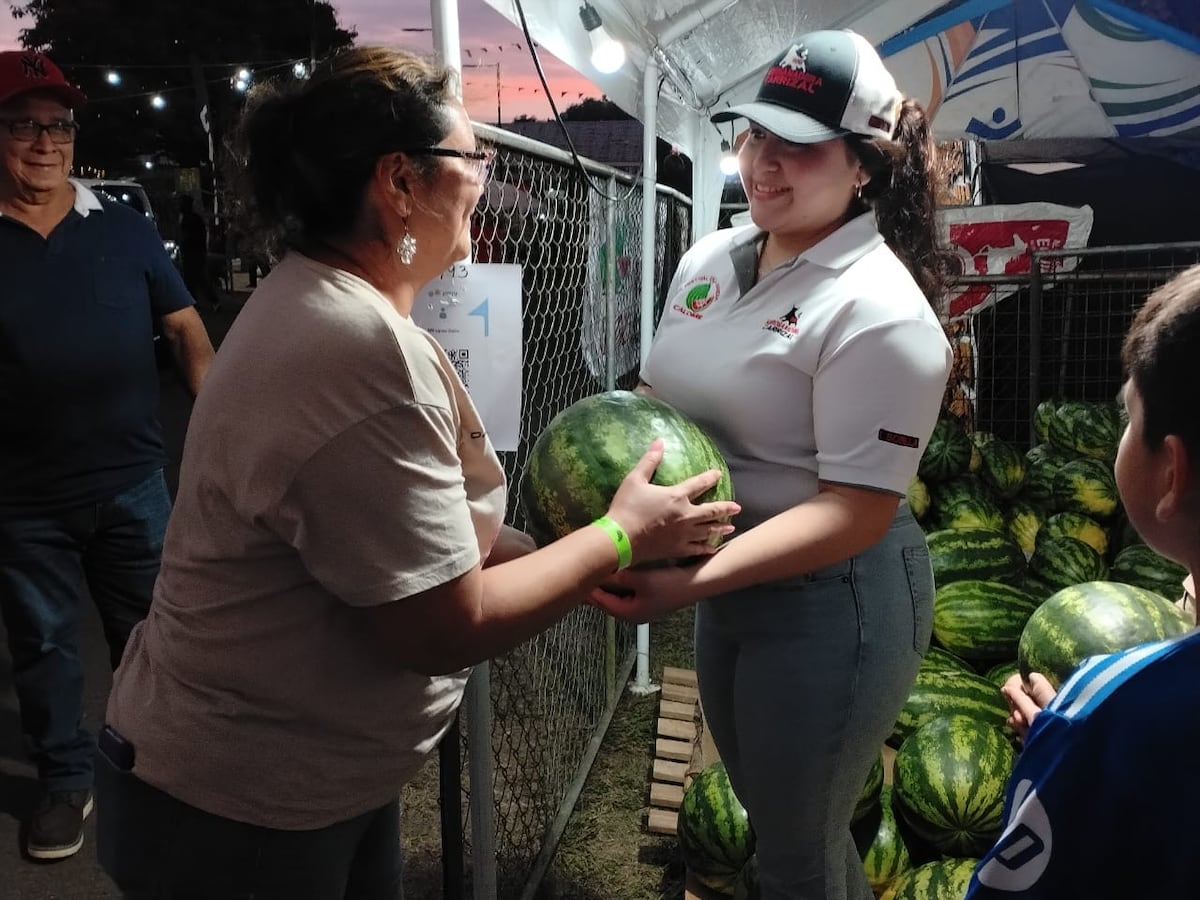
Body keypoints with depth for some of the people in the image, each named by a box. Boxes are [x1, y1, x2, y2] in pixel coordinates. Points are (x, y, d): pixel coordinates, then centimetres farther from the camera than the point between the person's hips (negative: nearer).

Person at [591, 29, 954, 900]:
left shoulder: (878, 309, -22)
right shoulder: (711, 257, 1)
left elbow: (857, 510, -25)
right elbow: (662, 396, 11)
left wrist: (689, 582, -35)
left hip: (832, 599, -7)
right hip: (730, 580, 8)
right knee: (774, 818, 27)